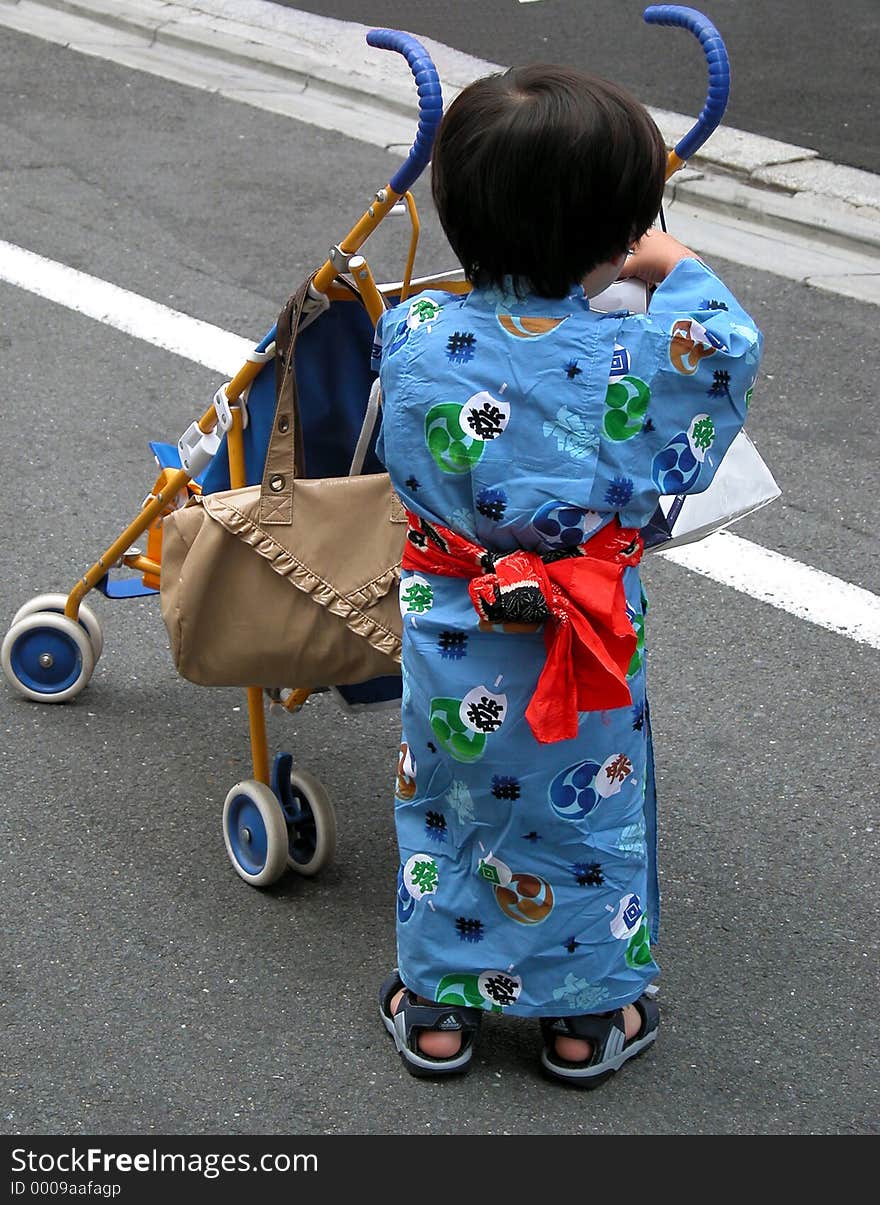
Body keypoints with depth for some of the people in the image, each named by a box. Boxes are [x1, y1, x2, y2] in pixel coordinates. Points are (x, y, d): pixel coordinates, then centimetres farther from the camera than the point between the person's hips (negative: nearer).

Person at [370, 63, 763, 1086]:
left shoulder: (410, 338, -14)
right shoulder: (644, 355, -21)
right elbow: (731, 343, 0)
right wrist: (677, 266, 14)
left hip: (447, 641, 2)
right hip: (585, 656, -1)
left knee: (443, 806, 21)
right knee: (588, 815, 19)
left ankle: (436, 1009, 35)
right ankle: (586, 1017, 35)